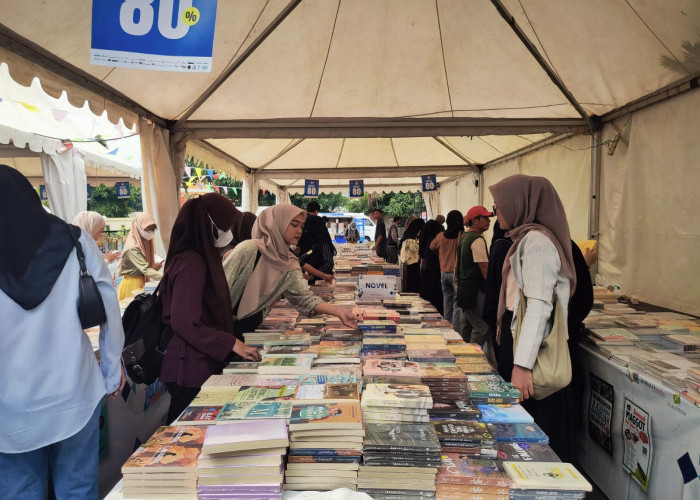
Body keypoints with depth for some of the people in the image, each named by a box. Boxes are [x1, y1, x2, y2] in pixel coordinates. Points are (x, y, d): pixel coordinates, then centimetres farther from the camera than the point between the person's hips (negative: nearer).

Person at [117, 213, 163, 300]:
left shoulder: (145, 243, 6)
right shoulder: (132, 248, -19)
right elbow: (145, 270, -29)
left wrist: (155, 267, -8)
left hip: (142, 283, 7)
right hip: (131, 285, -7)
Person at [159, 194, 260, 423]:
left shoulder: (204, 258, 9)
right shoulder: (191, 263, -20)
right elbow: (184, 322, -25)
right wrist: (232, 344, -19)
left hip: (202, 363, 9)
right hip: (191, 369, -9)